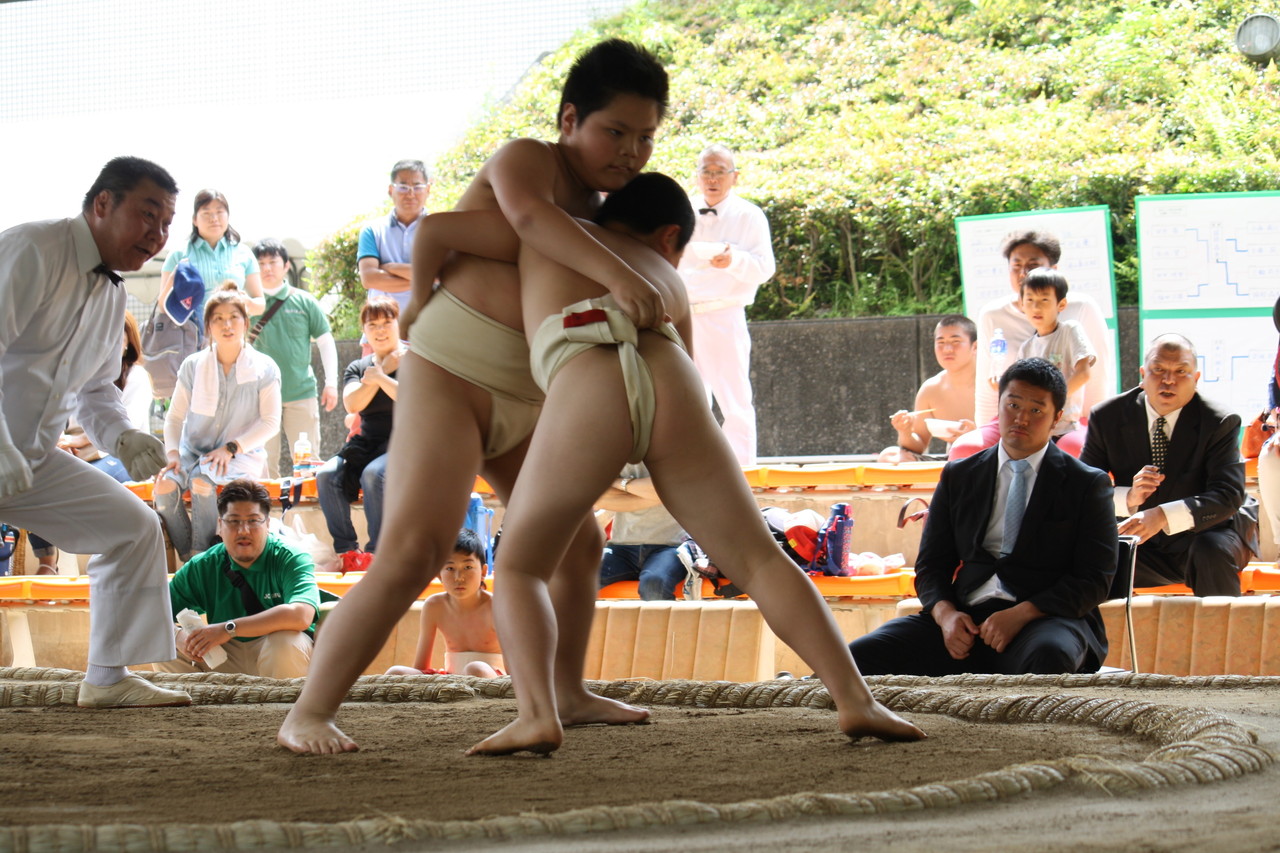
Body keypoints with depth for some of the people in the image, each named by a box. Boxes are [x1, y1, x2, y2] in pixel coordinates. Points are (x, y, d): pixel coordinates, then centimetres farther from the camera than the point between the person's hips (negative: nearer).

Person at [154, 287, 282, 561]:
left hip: (242, 454, -3)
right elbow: (175, 417, 8)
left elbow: (271, 423, -3)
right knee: (165, 486, -30)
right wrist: (172, 453, -11)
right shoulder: (193, 366, 7)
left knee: (202, 479, -36)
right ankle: (187, 560, -15)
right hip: (193, 450, 3)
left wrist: (231, 449, -15)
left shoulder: (264, 368, 1)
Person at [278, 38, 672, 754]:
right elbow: (526, 213, -36)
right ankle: (309, 715, -21)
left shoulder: (598, 212, 13)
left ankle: (567, 694, 34)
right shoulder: (527, 161, -12)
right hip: (447, 380, -9)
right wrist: (617, 274, -47)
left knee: (579, 545, 16)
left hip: (522, 402, 9)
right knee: (413, 554, -22)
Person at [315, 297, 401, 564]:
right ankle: (347, 551, -21)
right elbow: (352, 404, -4)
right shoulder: (358, 368, 16)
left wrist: (382, 378, -16)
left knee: (373, 474, -36)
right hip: (368, 442, 5)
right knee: (327, 475, -23)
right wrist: (383, 368, -4)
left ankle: (376, 552, -30)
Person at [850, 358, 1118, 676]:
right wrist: (945, 614, -8)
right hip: (967, 618, 3)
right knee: (858, 656, -21)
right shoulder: (958, 477, 18)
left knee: (1048, 657, -42)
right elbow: (931, 565, 16)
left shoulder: (1087, 484, 8)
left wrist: (1021, 614, -16)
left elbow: (1094, 580, 0)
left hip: (1047, 618, -3)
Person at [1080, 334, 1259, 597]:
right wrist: (1128, 498, -26)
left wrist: (1163, 516, -36)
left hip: (1201, 536, -2)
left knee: (1213, 550, -35)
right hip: (1139, 544, 2)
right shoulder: (1108, 417, -3)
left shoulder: (1219, 423, -11)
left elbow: (1229, 495, -21)